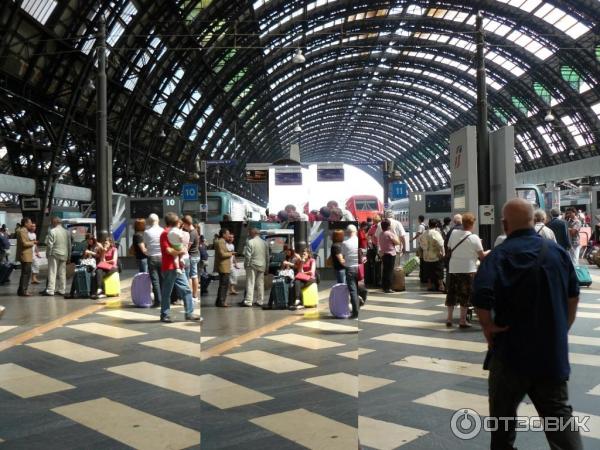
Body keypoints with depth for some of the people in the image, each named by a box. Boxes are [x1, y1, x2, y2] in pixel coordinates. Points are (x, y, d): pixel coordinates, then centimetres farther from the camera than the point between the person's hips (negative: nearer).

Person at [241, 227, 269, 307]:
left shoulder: (250, 242, -10)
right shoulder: (264, 243, 10)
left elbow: (248, 255, -14)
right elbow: (267, 256, 11)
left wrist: (246, 264, -4)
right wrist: (266, 267, 16)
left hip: (252, 265, -6)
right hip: (262, 266, 6)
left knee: (250, 284, -3)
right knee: (260, 284, 10)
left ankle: (248, 301, -4)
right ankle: (260, 301, 14)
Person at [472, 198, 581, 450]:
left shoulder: (500, 255, -12)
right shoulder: (558, 252, 4)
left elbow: (481, 295, -28)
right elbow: (573, 297, 13)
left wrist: (488, 327, -12)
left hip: (512, 350, -3)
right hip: (553, 350, 4)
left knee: (503, 412, 15)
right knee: (559, 414, 8)